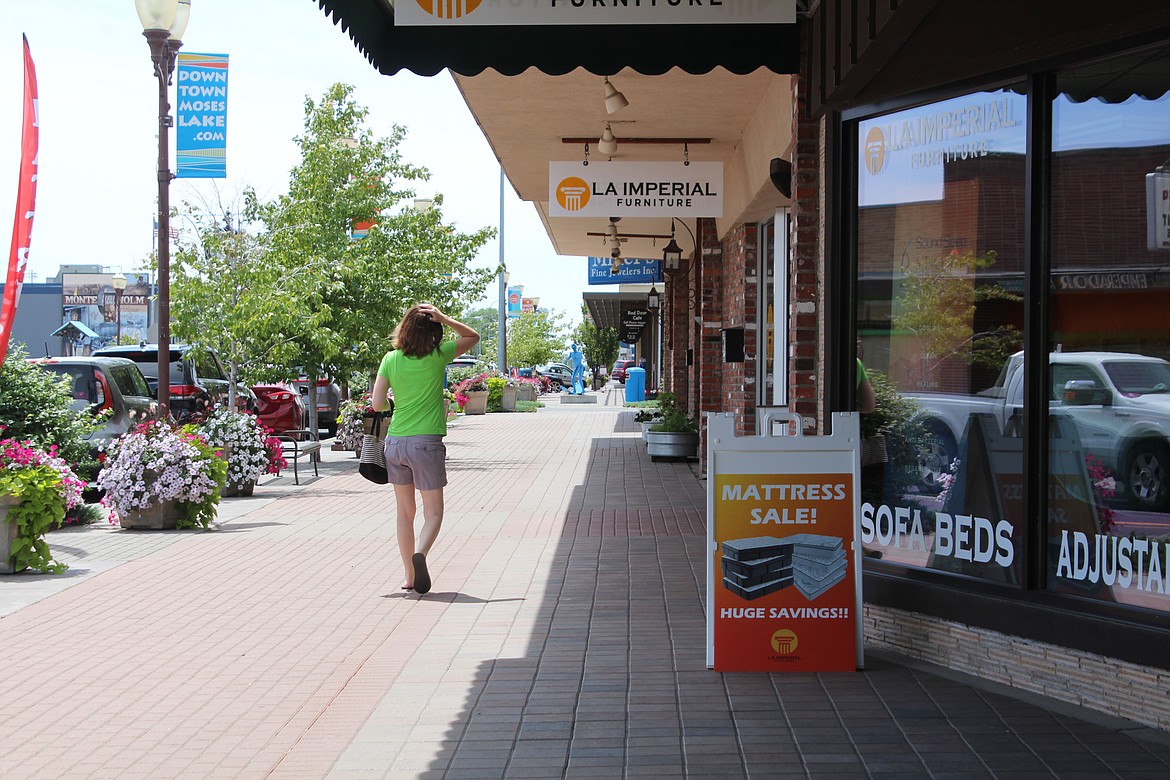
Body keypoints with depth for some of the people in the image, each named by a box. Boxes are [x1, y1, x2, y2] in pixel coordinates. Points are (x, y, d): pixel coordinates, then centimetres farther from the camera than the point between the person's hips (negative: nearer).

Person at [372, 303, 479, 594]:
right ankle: (419, 553, -26)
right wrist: (443, 319, -3)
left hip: (395, 442, 3)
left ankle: (409, 574, 16)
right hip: (426, 442, -3)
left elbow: (378, 404, -2)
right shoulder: (438, 356, -5)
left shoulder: (391, 359, 0)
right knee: (433, 512, 2)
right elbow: (473, 336, 10)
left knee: (405, 511, 14)